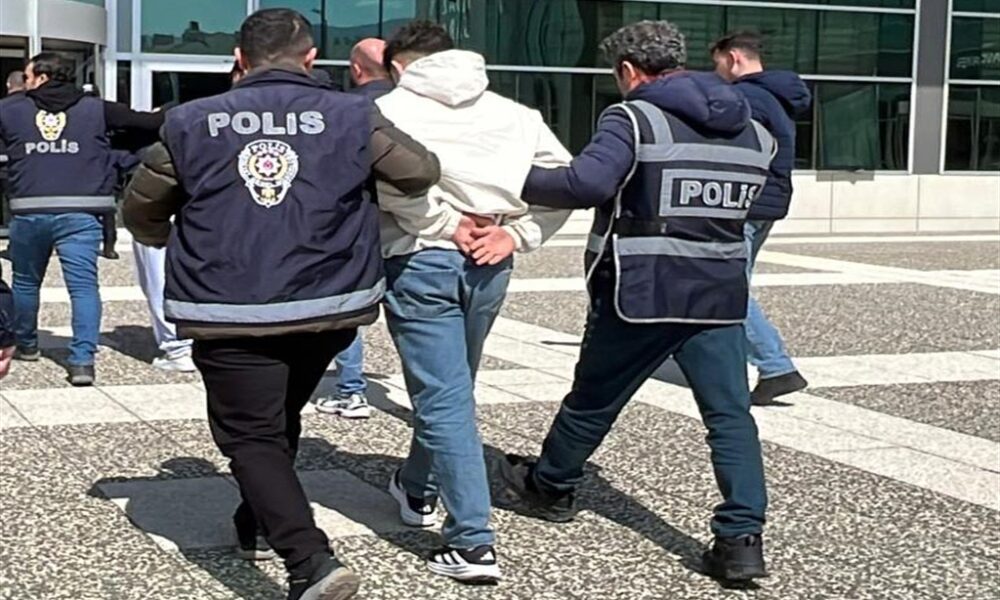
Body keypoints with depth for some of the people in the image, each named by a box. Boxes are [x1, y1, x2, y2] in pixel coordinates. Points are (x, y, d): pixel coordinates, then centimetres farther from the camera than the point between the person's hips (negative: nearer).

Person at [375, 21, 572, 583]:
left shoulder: (391, 108, 0)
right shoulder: (512, 112, 11)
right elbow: (563, 175, 4)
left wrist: (443, 225, -12)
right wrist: (517, 233, 1)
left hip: (421, 262, -5)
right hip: (488, 264, 5)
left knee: (445, 398, -3)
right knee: (449, 386, 24)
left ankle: (473, 542, -7)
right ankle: (418, 489, 46)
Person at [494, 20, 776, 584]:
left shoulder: (635, 118, -11)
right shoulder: (751, 131, 11)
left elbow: (589, 182, -24)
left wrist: (522, 182, -13)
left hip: (641, 292, -4)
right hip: (720, 293, 5)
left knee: (593, 400, 15)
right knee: (731, 413, 3)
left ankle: (550, 488, 36)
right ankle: (742, 537, -4)